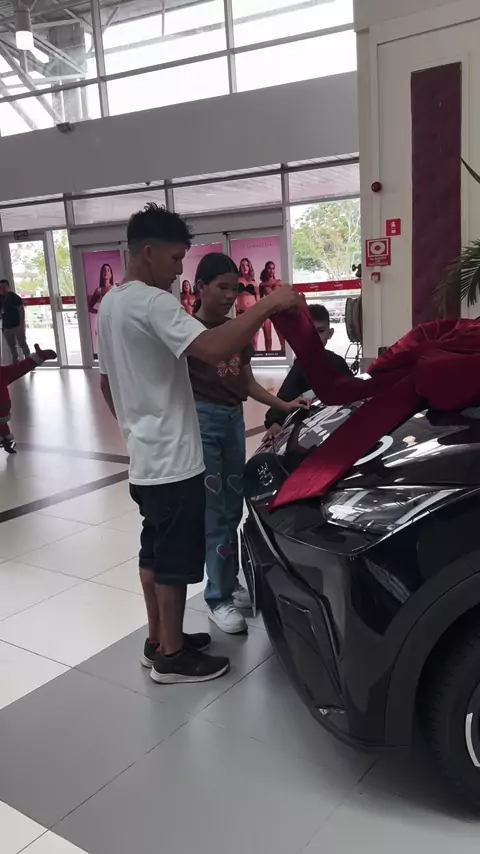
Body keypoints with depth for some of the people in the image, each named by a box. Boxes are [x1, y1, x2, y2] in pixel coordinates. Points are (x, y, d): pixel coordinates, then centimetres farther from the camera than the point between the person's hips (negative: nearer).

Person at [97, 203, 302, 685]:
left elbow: (105, 381, 19)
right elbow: (215, 351, -34)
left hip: (143, 457, 10)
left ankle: (158, 640, 31)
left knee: (153, 552, 18)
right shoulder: (152, 302, -20)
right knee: (175, 560, 3)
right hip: (172, 460, -10)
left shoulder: (109, 305, 12)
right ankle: (172, 656, 17)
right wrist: (269, 305, -25)